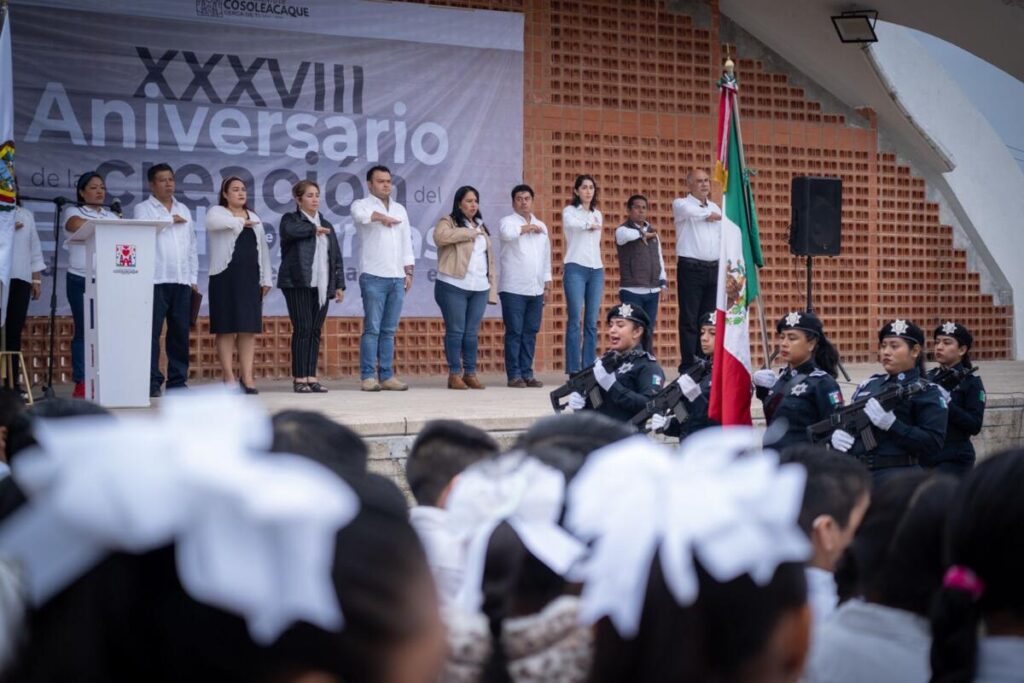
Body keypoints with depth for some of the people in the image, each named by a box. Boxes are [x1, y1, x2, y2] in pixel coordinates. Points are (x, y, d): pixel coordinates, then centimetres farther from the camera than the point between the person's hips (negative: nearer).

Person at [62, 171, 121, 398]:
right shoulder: (73, 211, 6)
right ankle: (81, 383, -2)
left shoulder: (112, 216, 19)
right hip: (81, 279, -3)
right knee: (83, 330, -4)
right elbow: (78, 225, -15)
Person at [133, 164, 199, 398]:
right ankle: (152, 382, -5)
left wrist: (193, 278, 14)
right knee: (152, 332, -7)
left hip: (182, 281, 5)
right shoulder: (143, 208, 7)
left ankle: (178, 381, 9)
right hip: (156, 280, -5)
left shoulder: (184, 210, 21)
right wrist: (170, 221, -2)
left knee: (180, 332, 4)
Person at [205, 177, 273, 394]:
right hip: (226, 276, -4)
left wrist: (266, 278, 9)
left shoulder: (254, 218, 20)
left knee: (249, 328, 1)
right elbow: (214, 222, -22)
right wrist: (240, 222, -10)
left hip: (250, 278, 5)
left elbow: (263, 249, 17)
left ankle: (247, 376, 2)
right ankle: (228, 377, -1)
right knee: (226, 327, -4)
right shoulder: (217, 212, 4)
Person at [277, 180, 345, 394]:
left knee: (315, 331, 4)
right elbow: (292, 230, -23)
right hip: (298, 284, -5)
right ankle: (299, 379, -5)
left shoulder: (326, 226, 20)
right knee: (302, 329, -9)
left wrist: (339, 284, 11)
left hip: (321, 286, 5)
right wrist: (313, 229, -8)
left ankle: (311, 377, 6)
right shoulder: (290, 219, 4)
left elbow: (336, 257, 18)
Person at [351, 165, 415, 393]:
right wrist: (382, 216, -36)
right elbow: (360, 215, -23)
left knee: (389, 331, 6)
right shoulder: (362, 205, 3)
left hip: (397, 278, 5)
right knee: (372, 329, -7)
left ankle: (387, 376, 8)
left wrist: (409, 272, 11)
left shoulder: (400, 209, 19)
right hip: (373, 277, -5)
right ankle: (368, 376, -5)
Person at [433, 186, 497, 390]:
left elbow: (489, 259, 20)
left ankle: (470, 373, 11)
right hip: (453, 287, -5)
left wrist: (492, 287, 12)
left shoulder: (482, 228, 21)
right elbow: (440, 236, -22)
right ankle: (454, 374, 1)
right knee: (455, 331, -4)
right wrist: (469, 232, -14)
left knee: (472, 333, 6)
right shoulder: (448, 222, 1)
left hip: (479, 288, 5)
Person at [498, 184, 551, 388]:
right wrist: (528, 227, -11)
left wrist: (547, 283, 15)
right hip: (513, 288, -5)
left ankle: (527, 373, 12)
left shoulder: (541, 226, 18)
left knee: (531, 333, 6)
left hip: (536, 289, 5)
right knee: (514, 332, -5)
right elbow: (506, 233, -25)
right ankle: (514, 375, -2)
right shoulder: (508, 221, 0)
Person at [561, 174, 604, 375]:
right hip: (576, 269, -5)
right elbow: (571, 223, -19)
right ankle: (574, 370, -7)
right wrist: (590, 225, -5)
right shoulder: (569, 211, 3)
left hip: (596, 269, 5)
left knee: (592, 322, 3)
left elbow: (596, 243, 19)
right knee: (575, 320, -7)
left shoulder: (598, 215, 19)